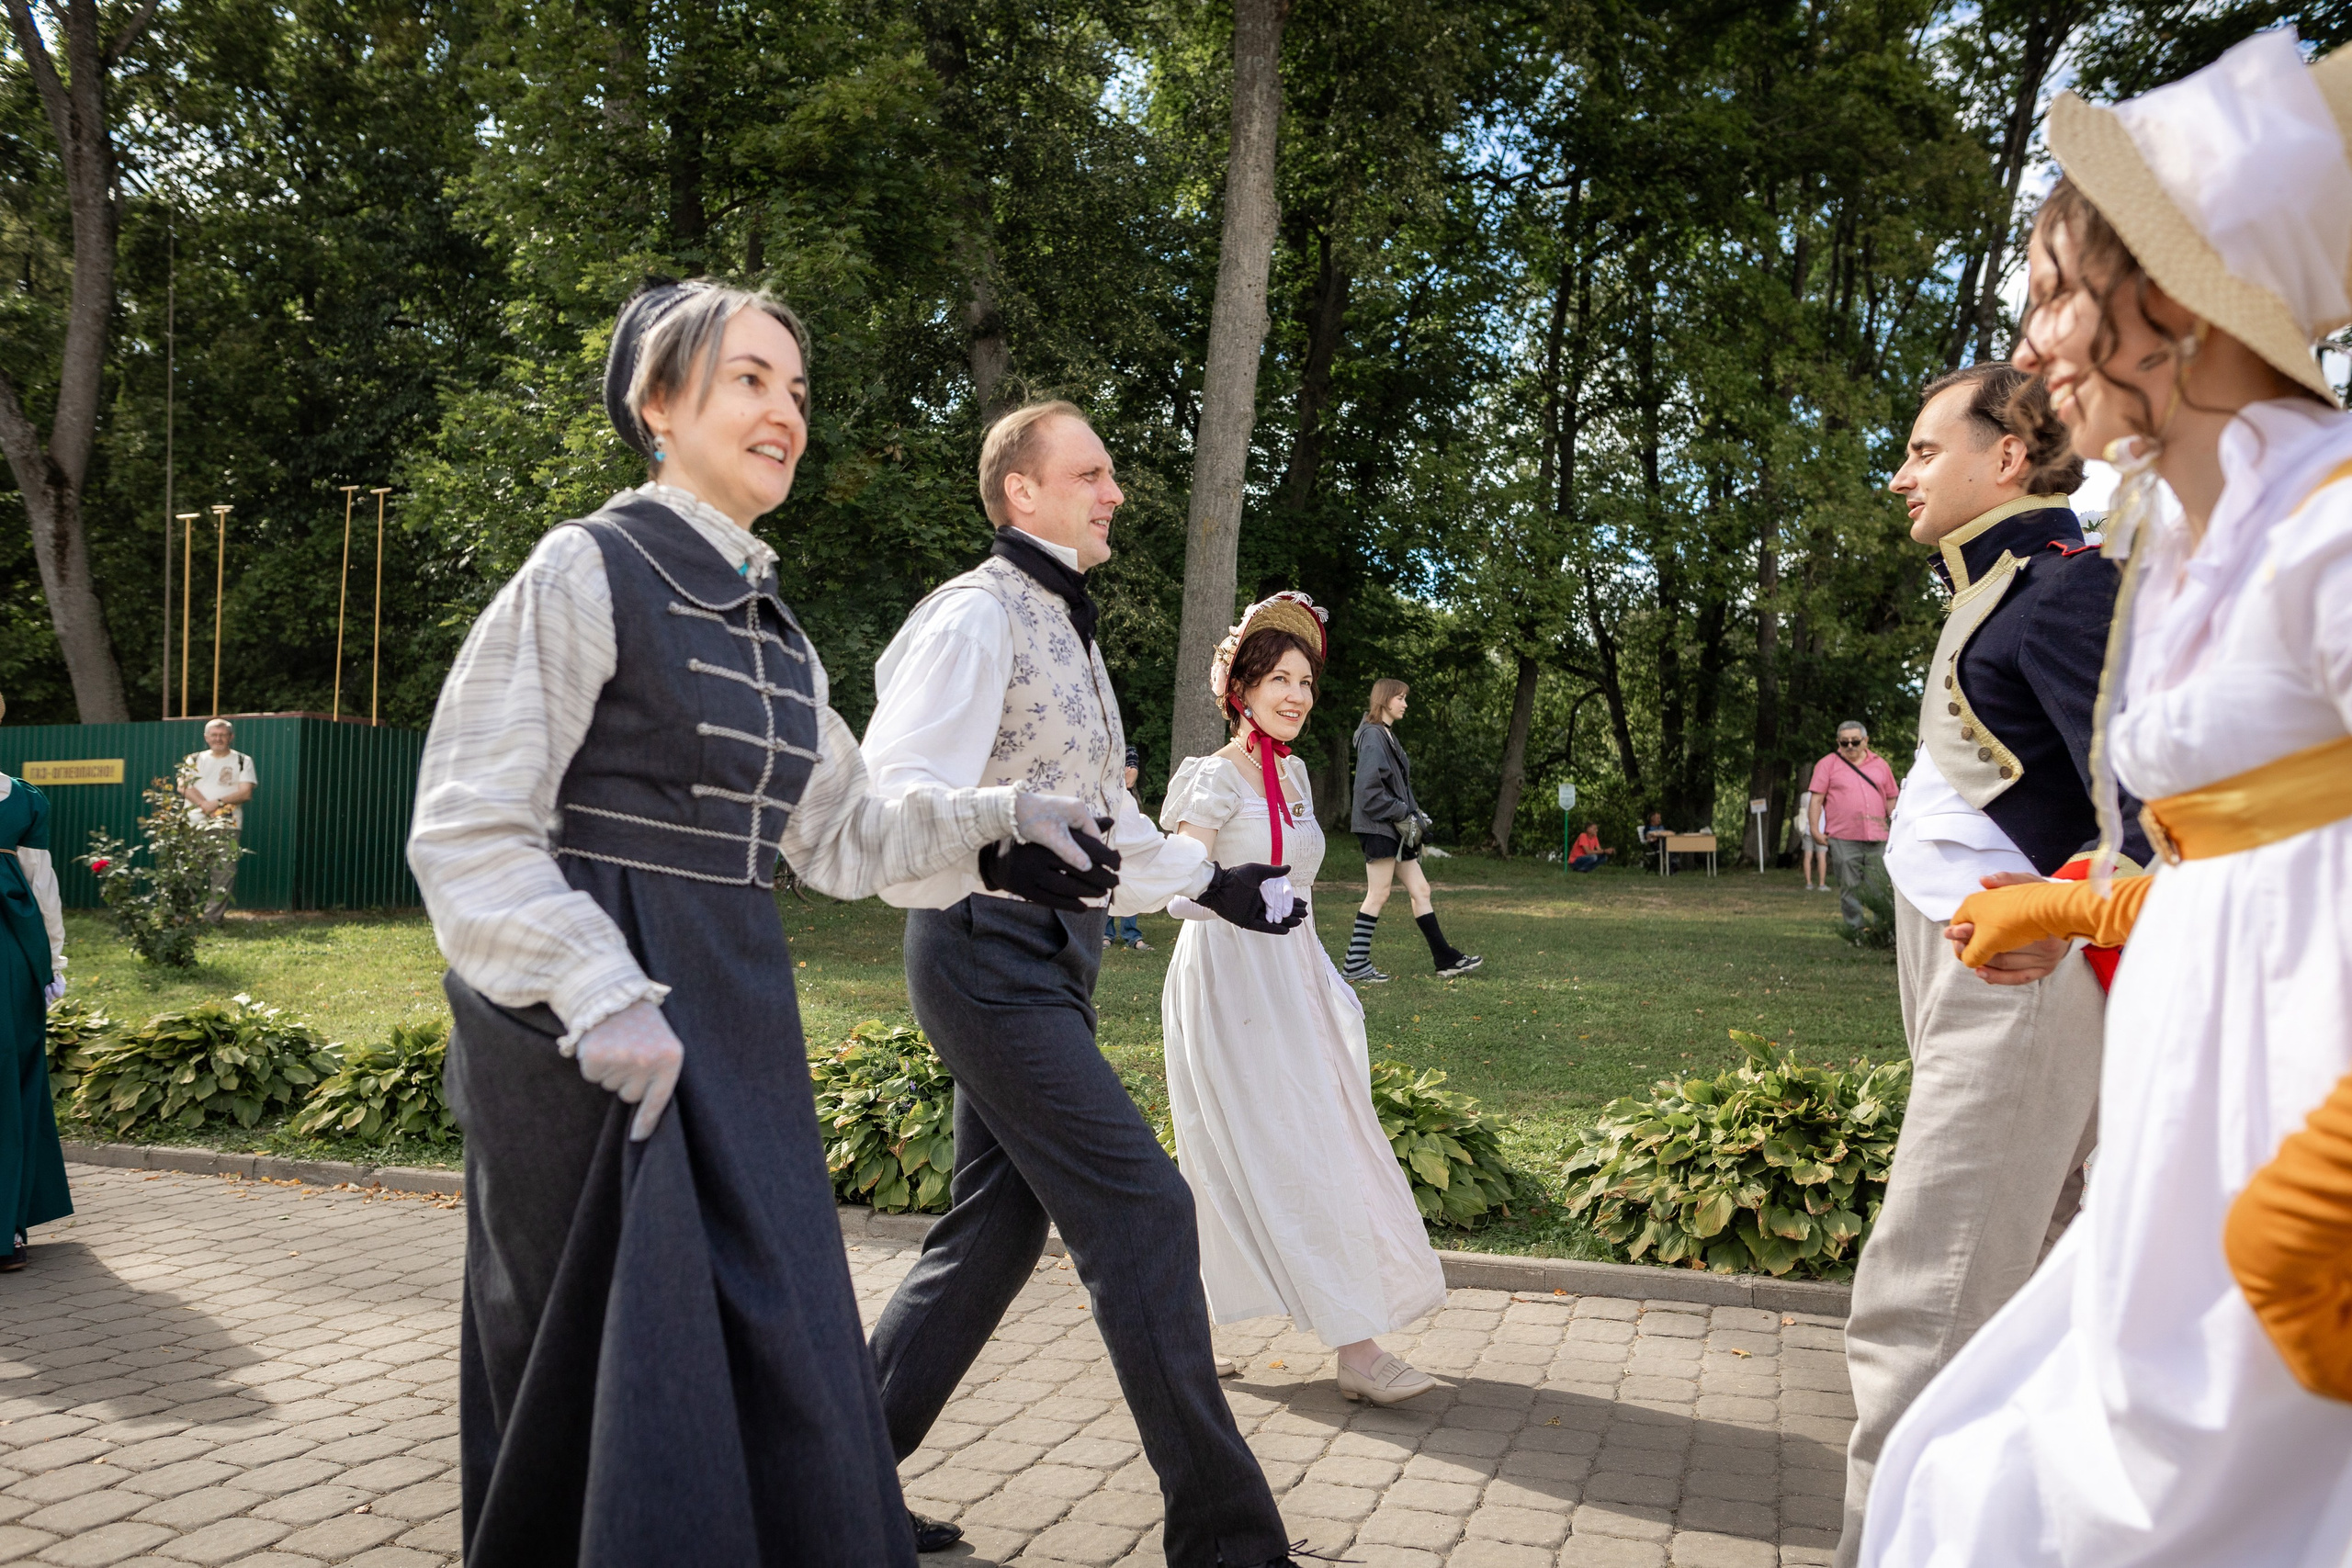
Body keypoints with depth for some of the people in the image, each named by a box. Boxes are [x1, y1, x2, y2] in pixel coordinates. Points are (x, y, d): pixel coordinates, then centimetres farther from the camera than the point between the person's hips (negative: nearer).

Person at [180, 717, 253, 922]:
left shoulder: (242, 761, 8)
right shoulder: (194, 759, 15)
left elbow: (246, 792, -2)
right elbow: (184, 786, 1)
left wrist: (218, 802, -14)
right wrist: (204, 804, -14)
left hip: (228, 828, -2)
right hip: (194, 826, 2)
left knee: (224, 874, -7)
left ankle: (213, 919, -4)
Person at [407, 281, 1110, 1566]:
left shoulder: (771, 628, 14)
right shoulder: (591, 571, -8)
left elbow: (842, 836, 20)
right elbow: (467, 830, -14)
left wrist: (1002, 813, 13)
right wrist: (599, 996, -23)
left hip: (736, 1026, 7)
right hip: (598, 1036, -7)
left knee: (786, 1374, 9)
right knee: (624, 1380, 3)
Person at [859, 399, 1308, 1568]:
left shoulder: (1069, 629, 20)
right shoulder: (976, 615, -11)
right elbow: (897, 793, -23)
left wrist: (1210, 880, 28)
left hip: (1046, 961, 10)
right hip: (991, 951, -10)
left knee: (995, 1226, 12)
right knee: (1140, 1210, -11)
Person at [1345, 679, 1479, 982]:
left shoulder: (1387, 736, 19)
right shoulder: (1372, 736, -12)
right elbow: (1368, 789, -21)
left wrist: (1414, 814, 8)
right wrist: (1403, 813, -16)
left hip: (1397, 829, 10)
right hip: (1379, 828, -10)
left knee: (1421, 891, 9)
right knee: (1378, 895, -5)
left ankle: (1446, 959, 13)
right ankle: (1356, 965, 2)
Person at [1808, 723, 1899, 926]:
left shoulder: (1880, 764, 15)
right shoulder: (1828, 764, 5)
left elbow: (1891, 799, 19)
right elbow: (1817, 798, 1)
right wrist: (1815, 828, -7)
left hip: (1877, 839, 2)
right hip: (1843, 839, -2)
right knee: (1849, 888, 0)